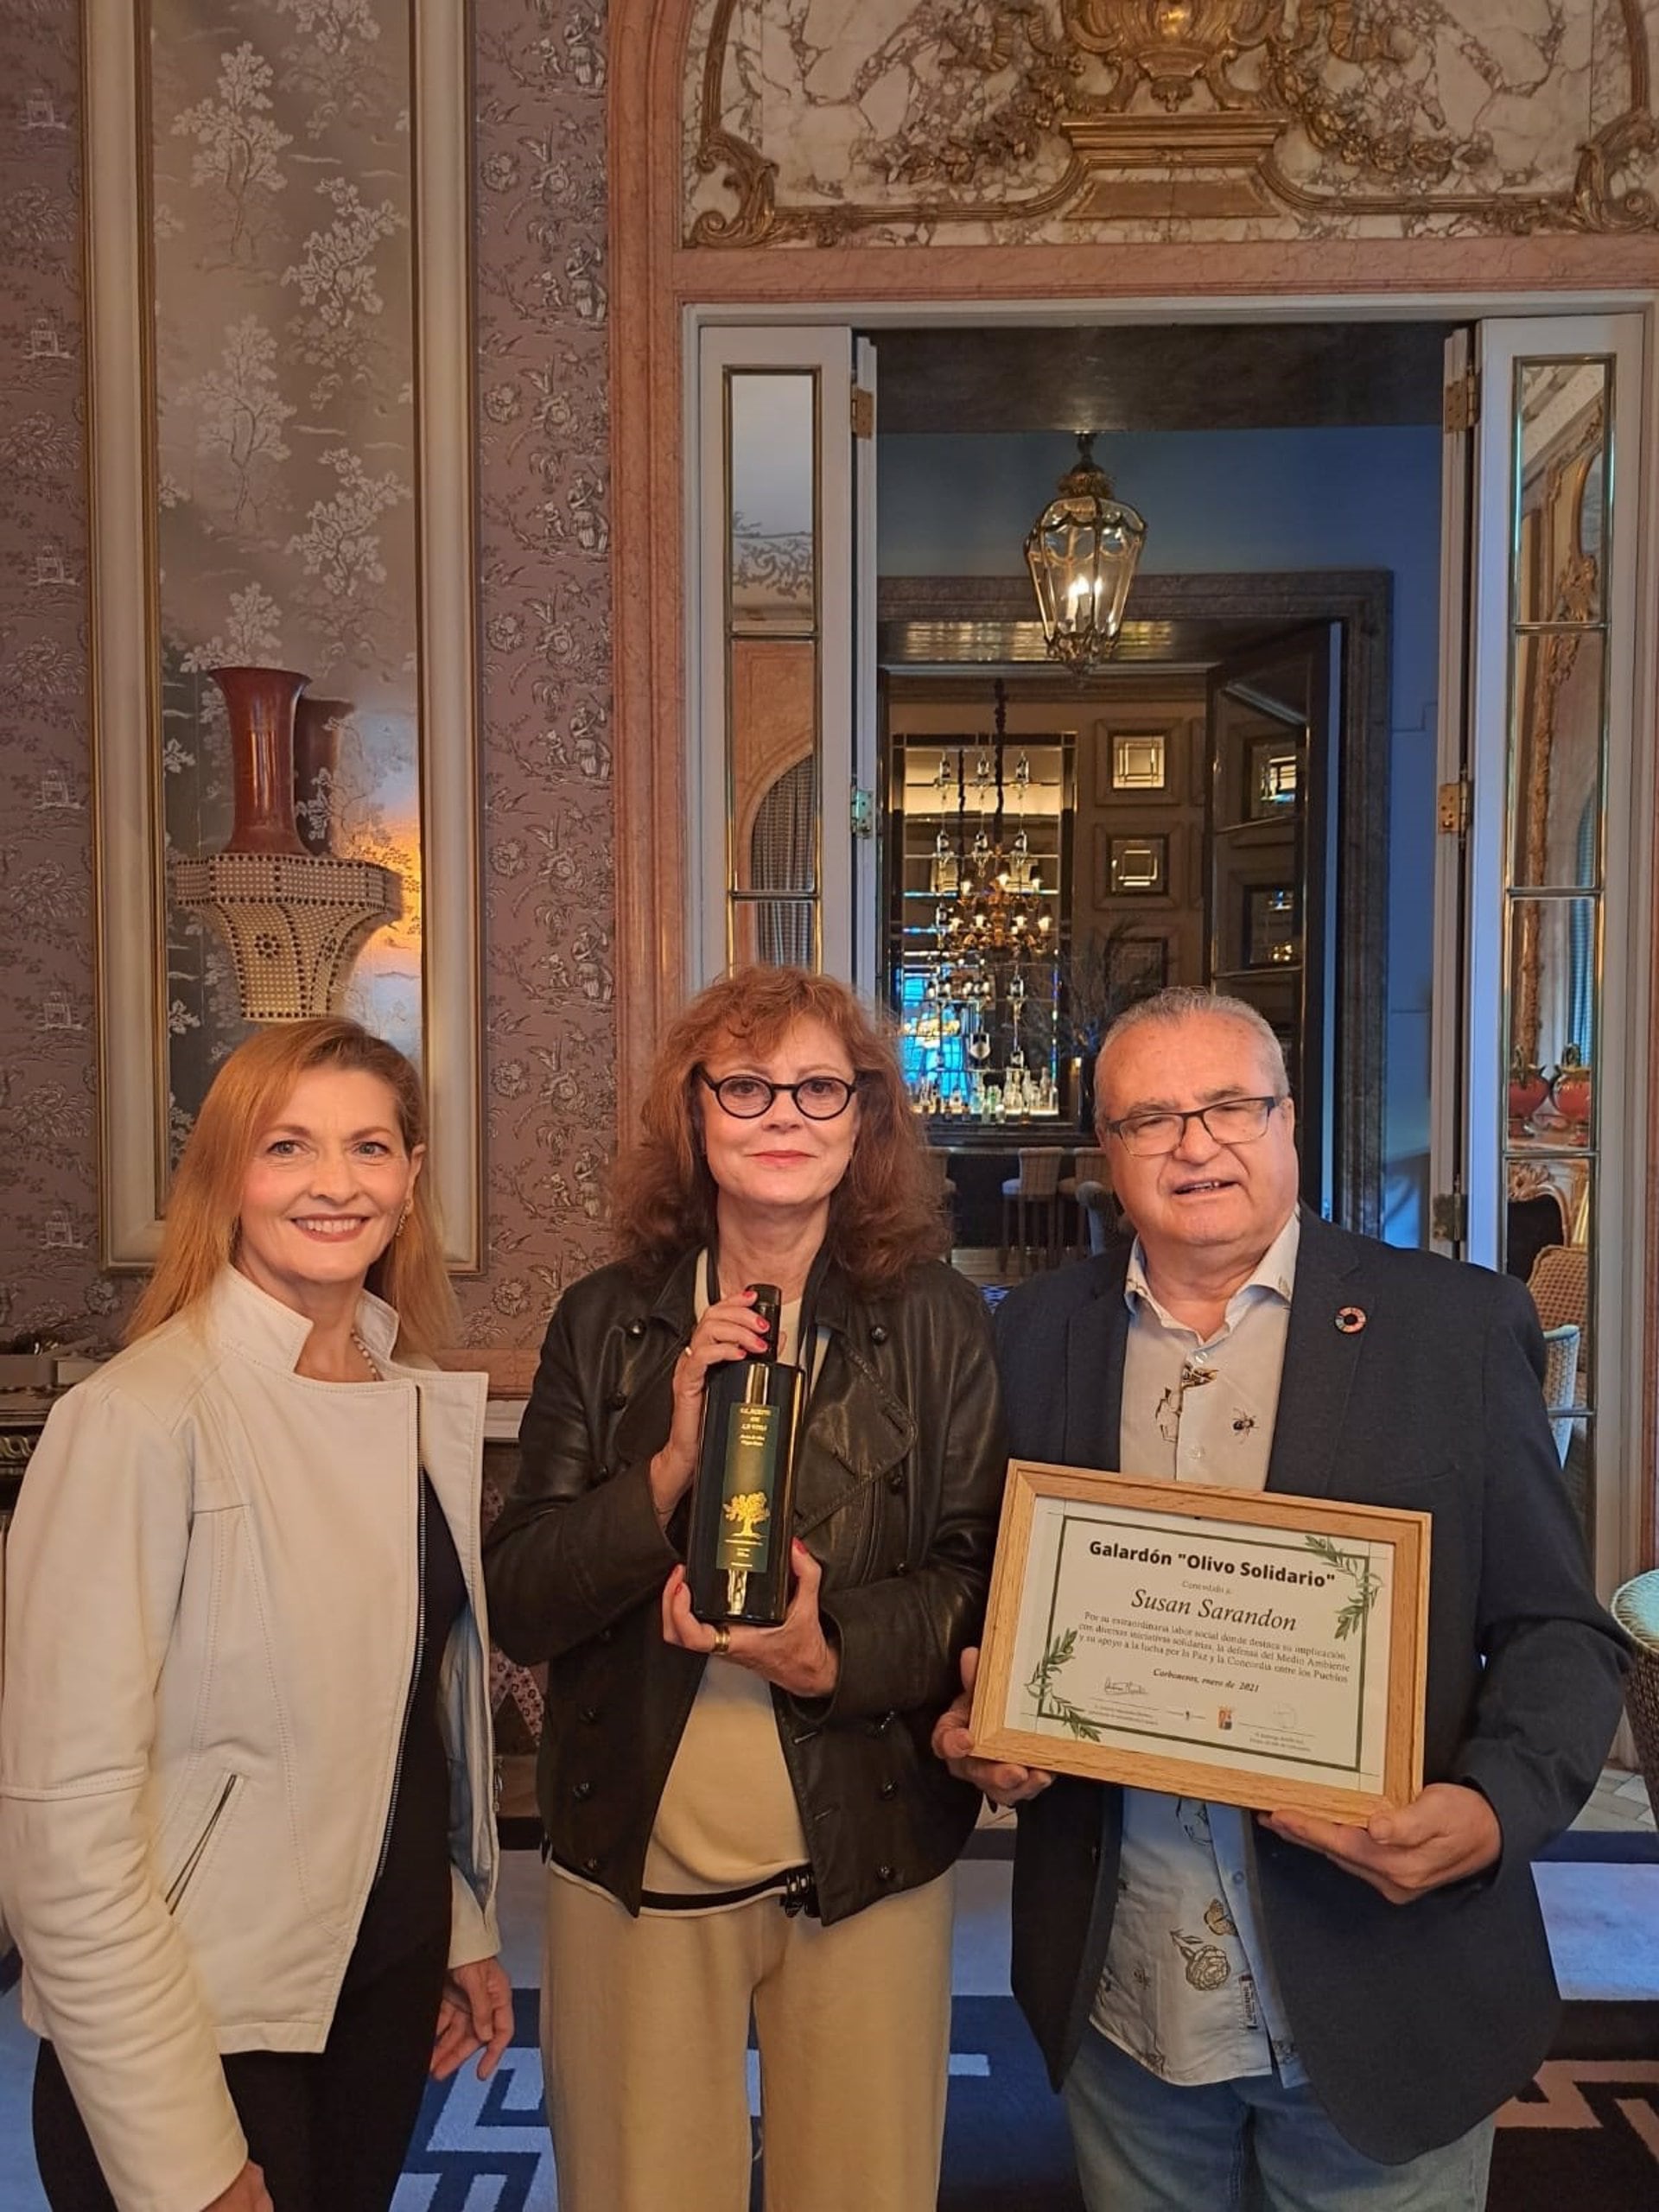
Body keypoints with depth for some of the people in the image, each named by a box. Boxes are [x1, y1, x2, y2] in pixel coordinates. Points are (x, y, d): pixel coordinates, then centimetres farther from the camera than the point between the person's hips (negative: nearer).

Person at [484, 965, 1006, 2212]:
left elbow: (980, 1575, -4)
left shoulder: (937, 1323, -6)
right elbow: (516, 1605, -5)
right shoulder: (606, 1322, -3)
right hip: (638, 1863, 1)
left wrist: (833, 1659, -21)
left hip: (868, 1861, 0)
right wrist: (672, 1466, -20)